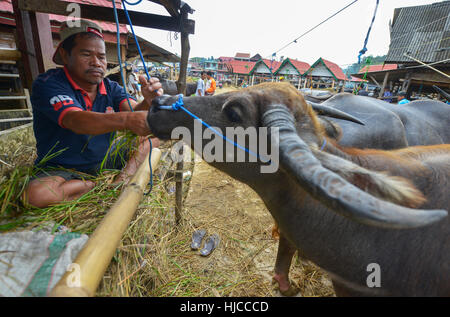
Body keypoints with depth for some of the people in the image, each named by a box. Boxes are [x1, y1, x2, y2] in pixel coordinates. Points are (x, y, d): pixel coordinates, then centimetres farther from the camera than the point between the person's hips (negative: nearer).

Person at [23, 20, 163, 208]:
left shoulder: (110, 88, -1)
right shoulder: (47, 84, -16)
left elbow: (134, 112, -18)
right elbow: (77, 121, -36)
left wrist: (149, 101, -42)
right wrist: (126, 120, -54)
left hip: (105, 160, 4)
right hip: (62, 170, -3)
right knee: (36, 194, -36)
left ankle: (122, 181, -23)